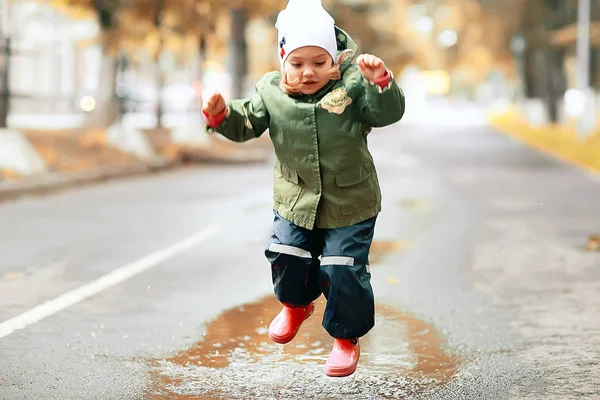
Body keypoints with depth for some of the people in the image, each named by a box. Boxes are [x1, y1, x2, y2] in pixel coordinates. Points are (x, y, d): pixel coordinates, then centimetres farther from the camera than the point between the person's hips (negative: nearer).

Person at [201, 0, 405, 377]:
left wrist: (380, 80, -40)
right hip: (295, 202, 3)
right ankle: (296, 304, 46)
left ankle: (346, 336, 23)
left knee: (344, 272, -2)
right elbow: (246, 124, 2)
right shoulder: (270, 91, -6)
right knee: (287, 258, 10)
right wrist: (220, 114, -18)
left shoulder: (352, 86, -15)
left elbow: (390, 112, -22)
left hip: (350, 205, -3)